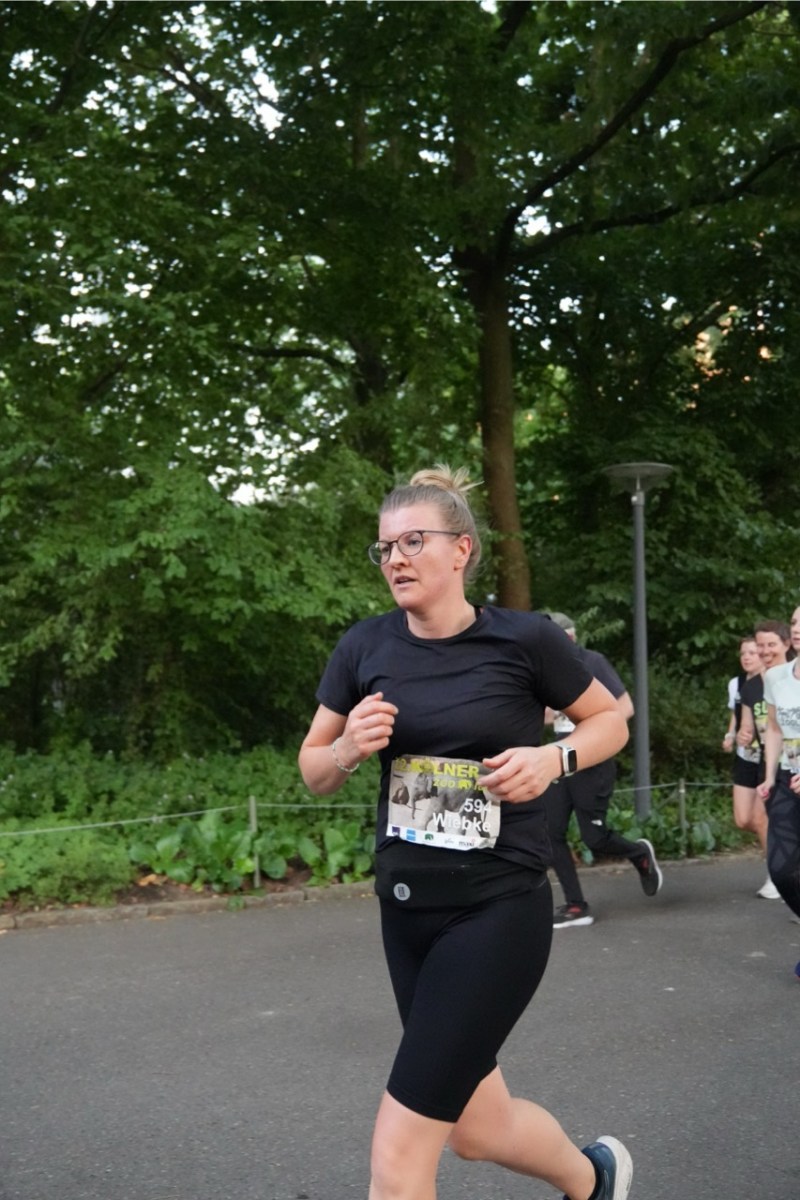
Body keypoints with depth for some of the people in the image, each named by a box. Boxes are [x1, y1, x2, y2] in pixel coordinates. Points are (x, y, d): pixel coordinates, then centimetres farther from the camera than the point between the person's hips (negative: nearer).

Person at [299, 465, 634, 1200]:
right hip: (406, 908, 5)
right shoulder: (365, 648, -2)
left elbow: (611, 719, 4)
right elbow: (313, 772, 8)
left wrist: (553, 759, -15)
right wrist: (349, 749, -14)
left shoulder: (524, 639, -11)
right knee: (476, 1127, 19)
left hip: (499, 909, -5)